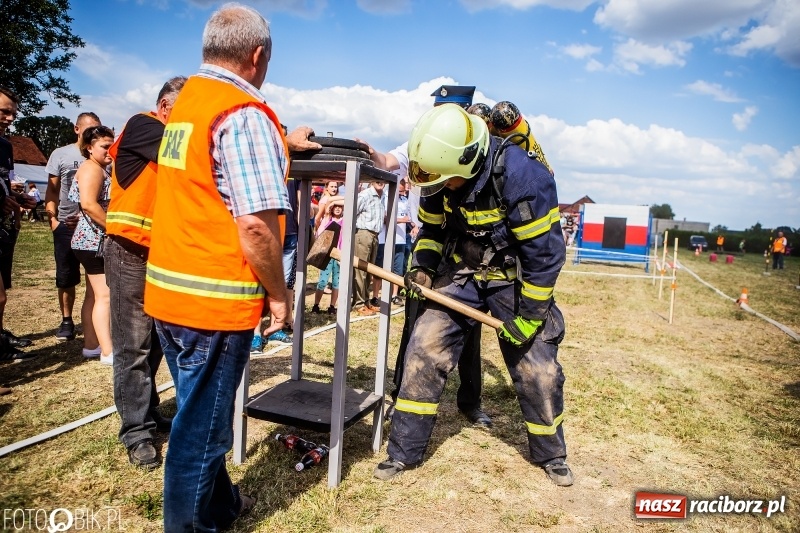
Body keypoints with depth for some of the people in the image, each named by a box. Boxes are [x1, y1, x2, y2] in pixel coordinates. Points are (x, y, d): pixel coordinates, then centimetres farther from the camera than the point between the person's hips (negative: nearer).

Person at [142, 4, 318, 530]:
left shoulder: (185, 101, 13)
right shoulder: (245, 114, -15)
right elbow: (256, 224, -23)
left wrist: (281, 144, 34)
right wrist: (278, 293, -10)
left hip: (168, 288, 9)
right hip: (215, 299, -9)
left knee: (199, 412, 23)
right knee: (202, 425, 7)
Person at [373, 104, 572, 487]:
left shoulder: (521, 176, -30)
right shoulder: (441, 176, -11)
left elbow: (545, 253, -23)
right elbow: (432, 228, 6)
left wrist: (528, 315, -17)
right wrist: (422, 267, -11)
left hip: (514, 280, -4)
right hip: (462, 273, 4)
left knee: (537, 369, 1)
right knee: (425, 347, -7)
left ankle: (551, 455, 31)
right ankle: (404, 452, 8)